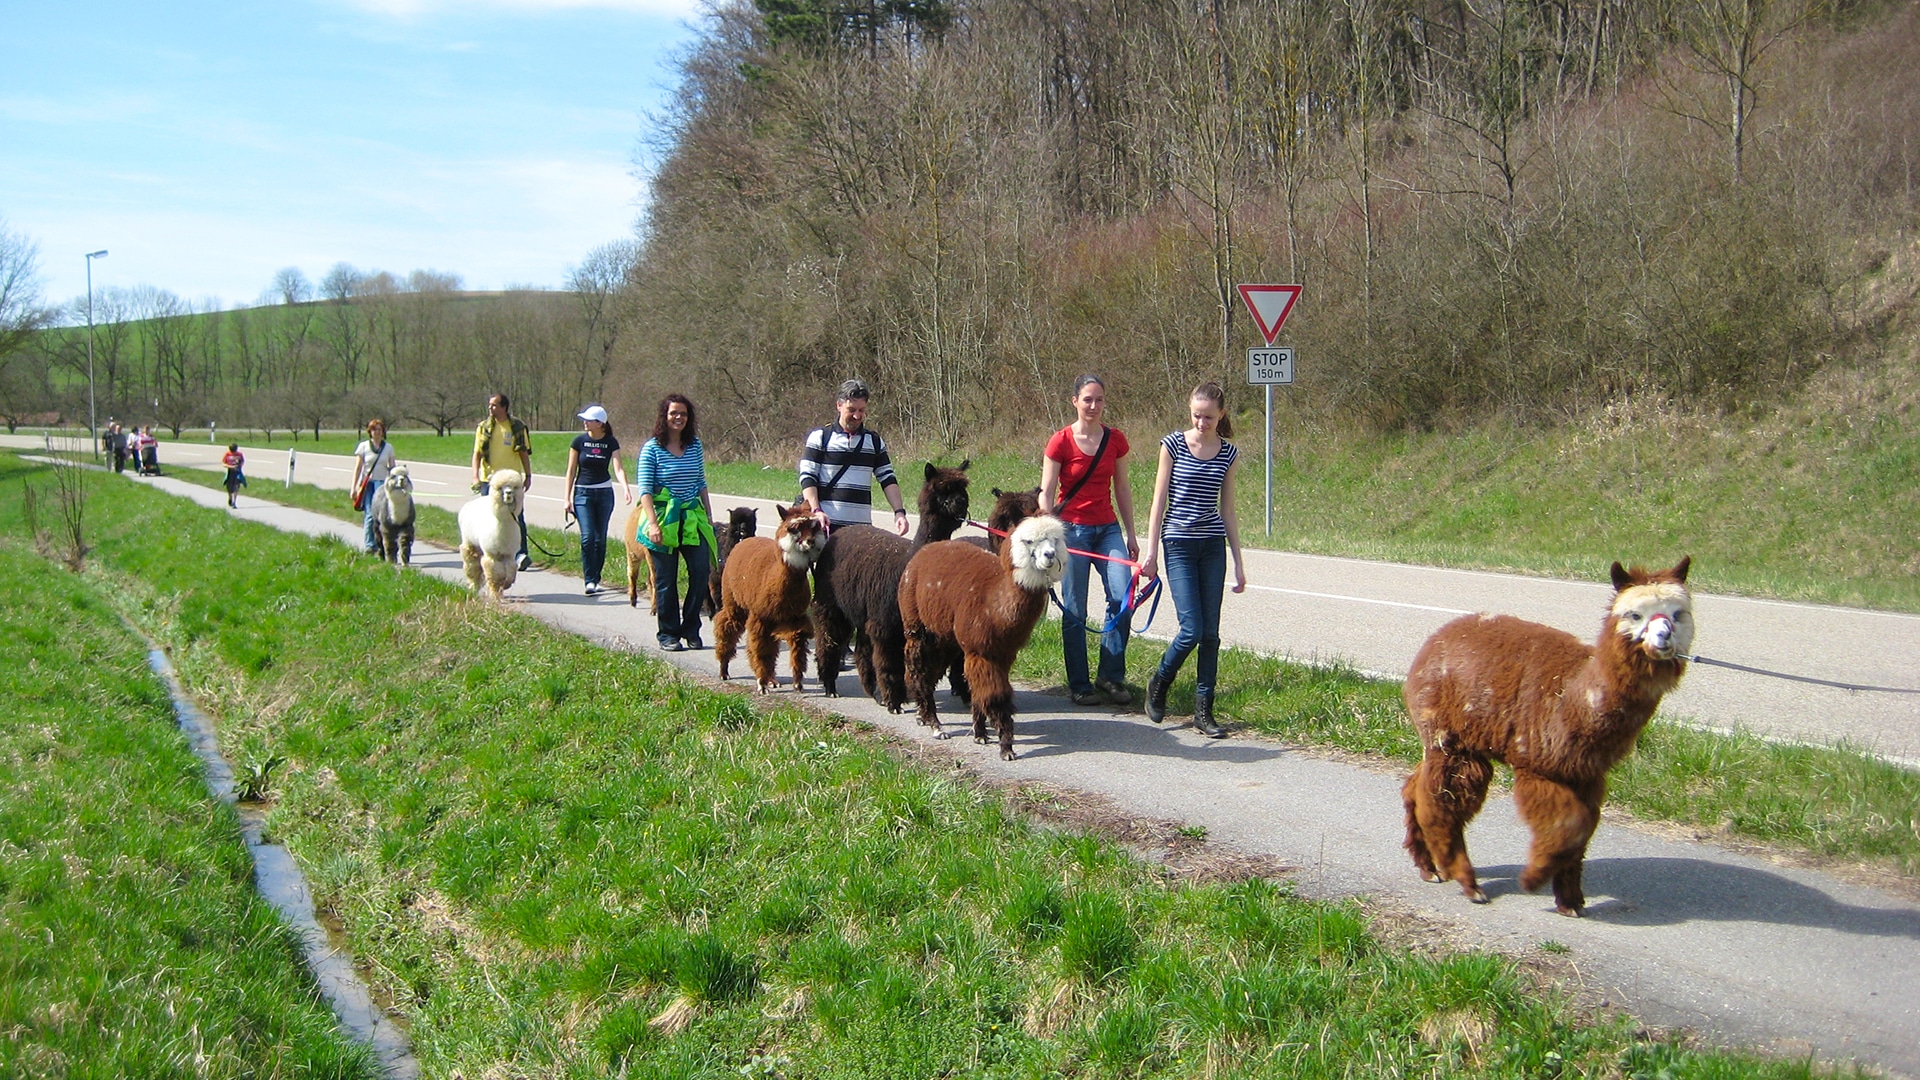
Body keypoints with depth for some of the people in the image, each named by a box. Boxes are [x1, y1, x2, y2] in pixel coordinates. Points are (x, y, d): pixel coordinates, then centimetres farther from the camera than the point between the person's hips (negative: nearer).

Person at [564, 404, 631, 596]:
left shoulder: (611, 443, -3)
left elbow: (618, 467, -14)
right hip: (583, 492, -1)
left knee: (600, 538, 4)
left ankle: (596, 578, 17)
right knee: (587, 536, -13)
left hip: (604, 493, 1)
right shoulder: (580, 441, -4)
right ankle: (590, 580, -12)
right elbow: (571, 470, 1)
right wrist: (568, 498, -2)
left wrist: (625, 487, -32)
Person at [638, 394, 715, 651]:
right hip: (663, 519, -4)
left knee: (701, 571, -7)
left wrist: (709, 516, 14)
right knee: (666, 579, 2)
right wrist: (653, 524, -16)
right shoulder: (652, 448, -4)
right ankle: (668, 634, 13)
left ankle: (691, 630, 6)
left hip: (694, 518, 4)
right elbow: (645, 490, -7)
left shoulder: (695, 446, 9)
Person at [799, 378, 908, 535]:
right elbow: (807, 477, -3)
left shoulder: (875, 441, 14)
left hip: (862, 525, 4)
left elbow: (888, 480, 13)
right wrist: (816, 511, -18)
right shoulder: (820, 437, 2)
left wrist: (899, 512, -2)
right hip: (826, 523, -4)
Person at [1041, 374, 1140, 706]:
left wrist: (1130, 533, 13)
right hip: (1072, 528, -3)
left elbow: (1122, 488, 14)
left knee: (1122, 596, -12)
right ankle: (1080, 685, 10)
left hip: (1107, 527, 3)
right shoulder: (1061, 441, -6)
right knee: (1074, 611, 0)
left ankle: (1110, 677, 1)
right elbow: (1045, 494, -5)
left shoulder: (1115, 440, 6)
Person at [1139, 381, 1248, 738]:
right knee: (1192, 630, -10)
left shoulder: (1228, 454, 6)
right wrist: (1151, 552, -4)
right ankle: (1158, 684, 17)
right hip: (1179, 544, -3)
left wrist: (1238, 562, 9)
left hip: (1213, 547, 3)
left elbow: (1227, 510, 11)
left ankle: (1204, 710, 10)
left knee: (1211, 632, 2)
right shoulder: (1173, 445, -3)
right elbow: (1159, 502, -1)